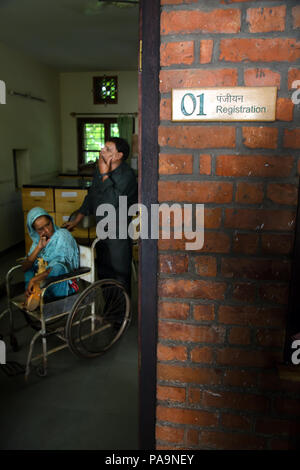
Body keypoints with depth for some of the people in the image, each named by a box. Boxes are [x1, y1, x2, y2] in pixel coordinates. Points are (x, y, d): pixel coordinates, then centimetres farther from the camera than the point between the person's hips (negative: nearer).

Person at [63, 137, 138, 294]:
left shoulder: (127, 175, -19)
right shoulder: (99, 169, 4)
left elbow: (112, 202, -30)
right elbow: (91, 197, 15)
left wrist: (105, 175, -23)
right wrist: (76, 221, 18)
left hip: (119, 235, -8)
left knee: (120, 277, 3)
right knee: (103, 273, 20)